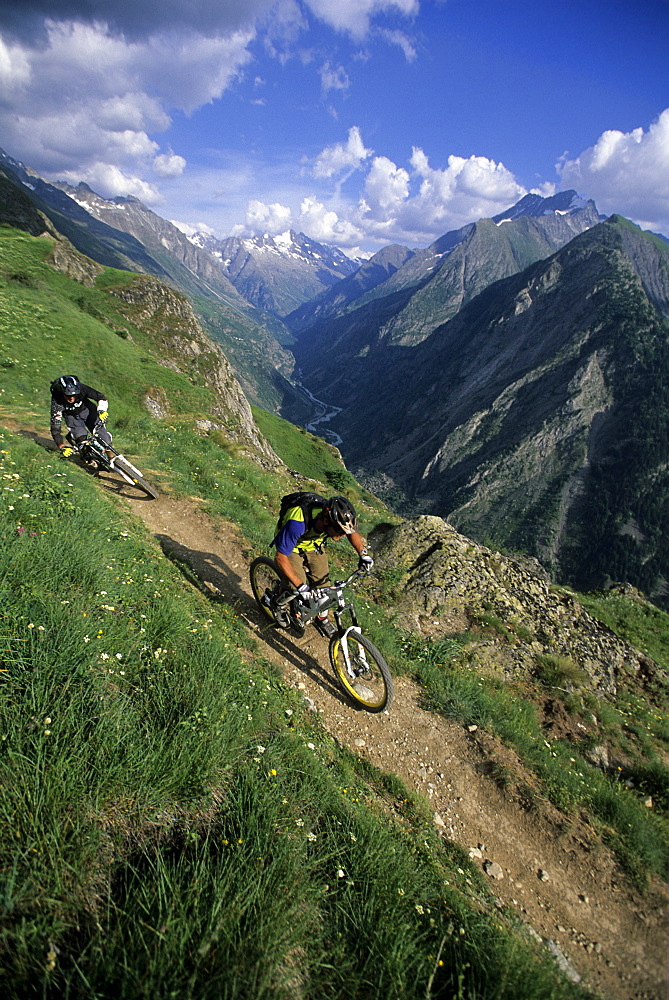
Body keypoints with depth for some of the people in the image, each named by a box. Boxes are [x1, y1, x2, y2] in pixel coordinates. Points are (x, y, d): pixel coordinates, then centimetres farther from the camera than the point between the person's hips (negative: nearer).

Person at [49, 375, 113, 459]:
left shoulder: (81, 388, -34)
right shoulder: (57, 402, -34)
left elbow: (100, 397, -21)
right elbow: (55, 427, -33)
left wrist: (102, 411, -39)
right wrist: (62, 448, -41)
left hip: (86, 409, 0)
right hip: (71, 415, 0)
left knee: (100, 430, -14)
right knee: (81, 437, -24)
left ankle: (112, 457, 2)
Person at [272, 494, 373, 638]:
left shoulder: (338, 517, -29)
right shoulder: (298, 523, -45)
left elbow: (352, 532, -5)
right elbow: (280, 558, -37)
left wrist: (363, 553, -18)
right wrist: (301, 586, -40)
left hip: (314, 546, 4)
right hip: (292, 547, -4)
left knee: (323, 585, 2)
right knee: (299, 591, -14)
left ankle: (322, 619, 29)